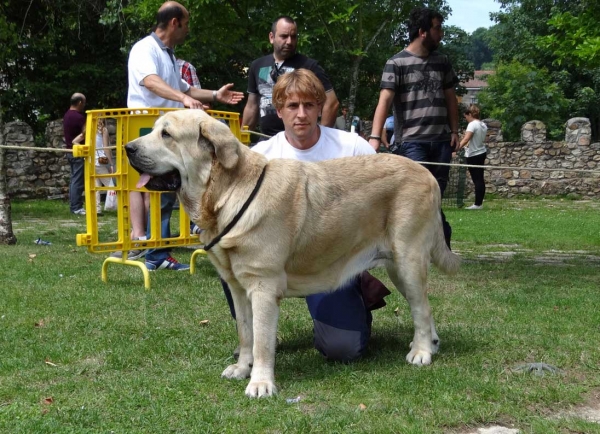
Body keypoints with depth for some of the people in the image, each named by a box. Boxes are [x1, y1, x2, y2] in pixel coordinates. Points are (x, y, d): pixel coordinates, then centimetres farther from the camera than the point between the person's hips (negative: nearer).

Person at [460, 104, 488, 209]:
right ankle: (479, 202, 14)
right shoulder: (483, 125, 9)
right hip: (482, 153, 8)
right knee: (480, 179, 10)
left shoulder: (472, 124, -17)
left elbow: (465, 139, -29)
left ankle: (477, 204, -4)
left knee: (476, 179, -6)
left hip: (473, 155, -8)